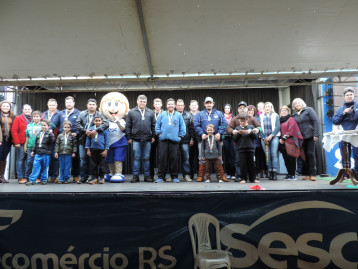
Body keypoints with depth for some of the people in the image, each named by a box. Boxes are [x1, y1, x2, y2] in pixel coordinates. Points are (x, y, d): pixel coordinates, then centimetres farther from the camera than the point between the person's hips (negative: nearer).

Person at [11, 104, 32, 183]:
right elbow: (14, 131, -4)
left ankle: (26, 176, 15)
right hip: (21, 144, -4)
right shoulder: (18, 118, 3)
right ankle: (20, 177, 4)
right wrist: (16, 142, -10)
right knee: (20, 159, -1)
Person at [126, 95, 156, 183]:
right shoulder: (131, 112, 5)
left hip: (147, 139, 1)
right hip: (136, 139, -1)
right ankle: (135, 176, 12)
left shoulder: (150, 112, 10)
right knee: (136, 158, 3)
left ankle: (147, 176, 15)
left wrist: (153, 136, 4)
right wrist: (129, 137, -1)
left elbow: (153, 125, 11)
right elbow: (128, 126, 4)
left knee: (146, 158, 7)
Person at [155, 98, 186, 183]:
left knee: (174, 158, 2)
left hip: (174, 140, 0)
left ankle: (174, 177, 13)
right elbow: (157, 125, 13)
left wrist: (180, 136, 3)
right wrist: (159, 133, 3)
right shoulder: (162, 114, 10)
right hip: (163, 139, 0)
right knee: (162, 158, 0)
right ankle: (161, 177, 8)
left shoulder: (178, 115, 9)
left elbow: (182, 126, 10)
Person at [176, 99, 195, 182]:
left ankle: (187, 175, 11)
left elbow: (191, 128, 9)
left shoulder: (188, 115, 9)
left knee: (186, 158, 2)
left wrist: (192, 138, 4)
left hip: (185, 140, 1)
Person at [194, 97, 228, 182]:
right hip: (203, 139, 0)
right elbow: (196, 125, -1)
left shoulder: (219, 113, 10)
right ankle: (200, 176, 11)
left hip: (216, 139, 0)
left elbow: (224, 124, 0)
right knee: (202, 158, 3)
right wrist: (201, 134, -15)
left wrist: (219, 133, -13)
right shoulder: (200, 114, 10)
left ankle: (222, 175, 13)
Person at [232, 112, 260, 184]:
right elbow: (234, 138, 4)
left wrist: (250, 132, -12)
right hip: (241, 149, 0)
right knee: (243, 164, 1)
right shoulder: (237, 128, 10)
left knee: (251, 163, 6)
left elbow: (256, 136, 3)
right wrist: (238, 133, -12)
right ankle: (243, 178, 10)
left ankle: (253, 178, 15)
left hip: (250, 148, 0)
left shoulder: (251, 127, 9)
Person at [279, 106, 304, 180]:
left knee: (291, 158, -7)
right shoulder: (280, 120, 19)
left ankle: (293, 175, -1)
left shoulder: (291, 119, 1)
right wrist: (280, 139, 4)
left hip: (290, 142, -5)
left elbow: (290, 130, -9)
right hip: (283, 143, 5)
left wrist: (284, 138, -12)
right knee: (286, 159, 4)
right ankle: (289, 174, 12)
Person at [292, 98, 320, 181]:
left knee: (310, 154, -3)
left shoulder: (309, 110, 2)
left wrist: (316, 134, -14)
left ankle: (312, 174, 2)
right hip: (300, 138, 4)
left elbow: (316, 121, -6)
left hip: (310, 136, -4)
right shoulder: (295, 115, 14)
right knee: (304, 155, 4)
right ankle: (306, 174, 12)